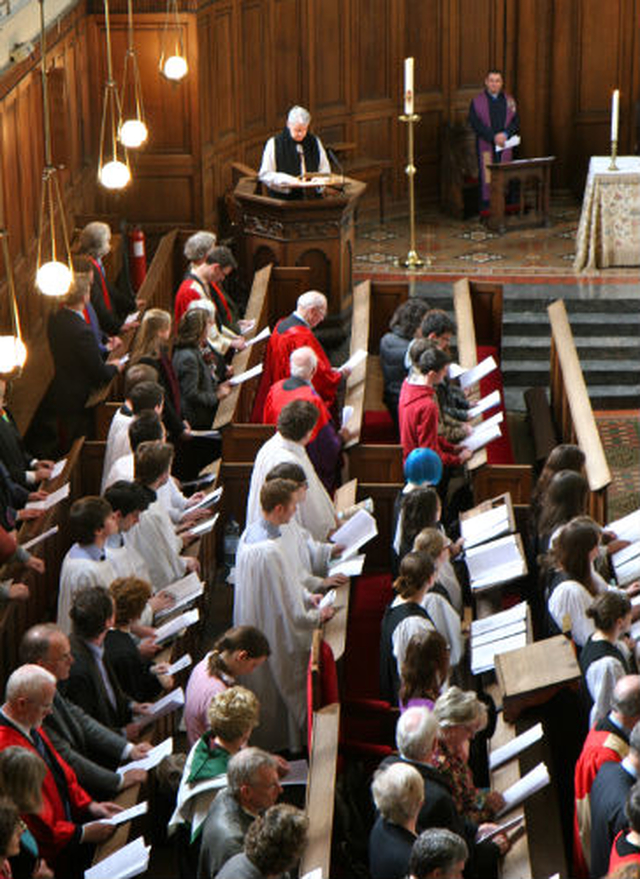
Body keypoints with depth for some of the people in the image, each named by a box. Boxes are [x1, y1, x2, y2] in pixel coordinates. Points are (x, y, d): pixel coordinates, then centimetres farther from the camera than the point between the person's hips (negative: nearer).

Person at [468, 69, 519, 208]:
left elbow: (515, 121, 6)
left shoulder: (509, 100, 10)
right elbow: (475, 123, -7)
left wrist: (505, 134, -14)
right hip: (486, 145, -2)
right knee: (487, 176, -4)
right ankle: (485, 206, 0)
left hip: (504, 145, 2)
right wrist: (493, 136, -16)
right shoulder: (477, 101, 1)